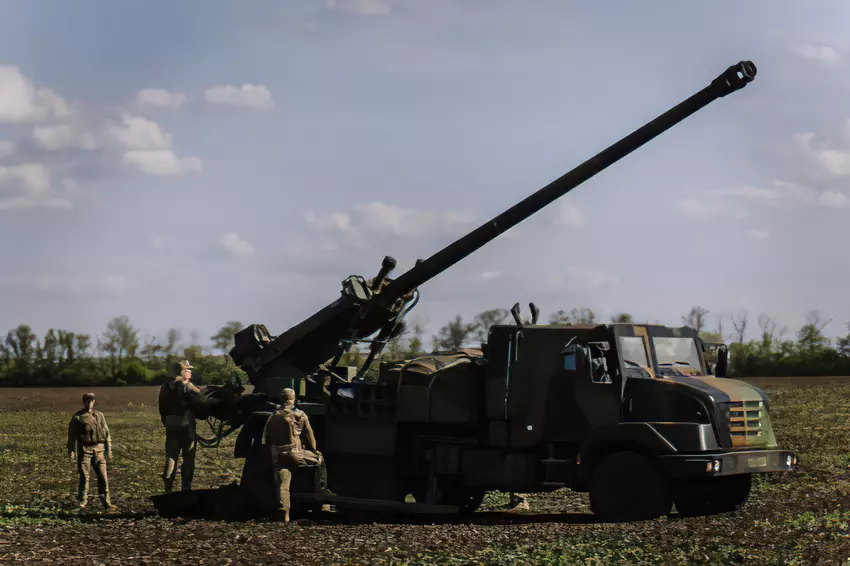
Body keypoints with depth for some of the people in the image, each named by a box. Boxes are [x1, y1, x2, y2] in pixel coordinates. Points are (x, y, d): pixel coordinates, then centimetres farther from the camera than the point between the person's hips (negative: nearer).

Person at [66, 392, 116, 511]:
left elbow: (106, 433, 18)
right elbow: (72, 434, 2)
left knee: (103, 476, 1)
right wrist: (71, 450, -5)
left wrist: (108, 449, 13)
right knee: (84, 476, -5)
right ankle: (81, 501, 3)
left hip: (99, 450, 3)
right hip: (84, 449, -3)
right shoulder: (77, 417, 3)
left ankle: (106, 502, 5)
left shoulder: (99, 415, 15)